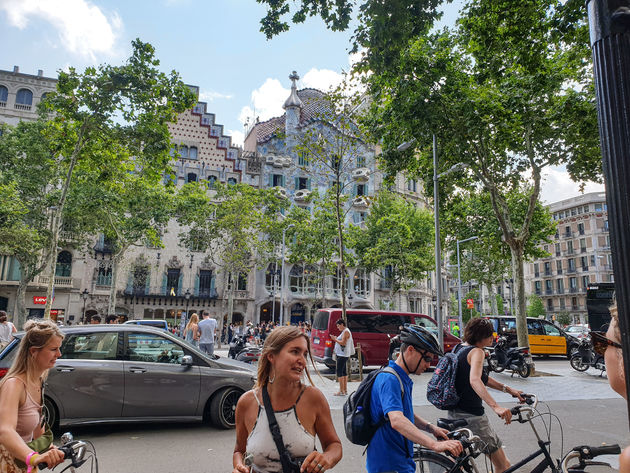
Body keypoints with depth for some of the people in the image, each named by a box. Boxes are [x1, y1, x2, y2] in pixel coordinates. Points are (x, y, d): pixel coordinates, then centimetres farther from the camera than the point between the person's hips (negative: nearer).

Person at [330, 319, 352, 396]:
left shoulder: (346, 332, -13)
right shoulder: (344, 332, 18)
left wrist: (335, 339, -12)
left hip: (343, 355, -11)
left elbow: (343, 343, -20)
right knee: (344, 372, 12)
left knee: (339, 372, -10)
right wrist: (336, 339, 14)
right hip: (341, 354, 11)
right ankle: (345, 390, 16)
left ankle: (341, 391, -9)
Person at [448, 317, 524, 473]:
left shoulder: (458, 348, 11)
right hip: (471, 415, -9)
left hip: (454, 412, 9)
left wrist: (508, 389, 10)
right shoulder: (477, 352, -15)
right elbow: (474, 380, -33)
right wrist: (496, 407, -41)